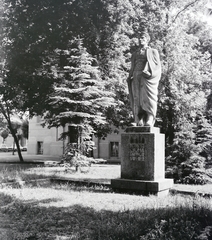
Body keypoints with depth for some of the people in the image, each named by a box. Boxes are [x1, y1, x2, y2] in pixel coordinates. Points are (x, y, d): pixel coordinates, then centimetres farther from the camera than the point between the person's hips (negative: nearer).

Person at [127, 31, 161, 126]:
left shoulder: (153, 51, 17)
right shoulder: (134, 54, 28)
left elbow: (158, 66, 7)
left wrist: (150, 74, -11)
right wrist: (130, 77, 6)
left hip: (148, 78, -3)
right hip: (136, 78, 4)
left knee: (148, 100, -16)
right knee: (137, 100, -8)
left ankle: (149, 122, -22)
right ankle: (139, 122, -12)